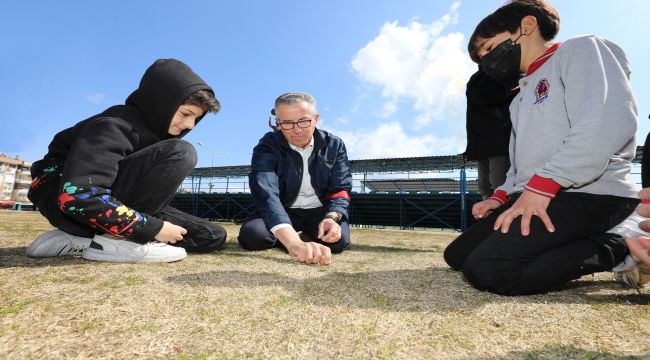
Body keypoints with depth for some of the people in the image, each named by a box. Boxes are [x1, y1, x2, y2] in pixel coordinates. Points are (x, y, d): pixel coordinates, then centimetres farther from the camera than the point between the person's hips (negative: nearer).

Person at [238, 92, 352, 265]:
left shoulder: (334, 145, -8)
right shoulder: (267, 147, -19)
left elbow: (340, 188, -7)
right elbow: (265, 193, -36)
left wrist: (332, 217, -33)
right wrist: (294, 243, -54)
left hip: (319, 211, 2)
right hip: (283, 211, -1)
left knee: (338, 239, -29)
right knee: (251, 234, -28)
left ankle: (303, 237, 4)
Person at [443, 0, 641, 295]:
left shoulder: (580, 50, 0)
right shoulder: (522, 96, 25)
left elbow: (612, 122, -17)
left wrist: (542, 186, -22)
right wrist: (501, 196, 5)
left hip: (590, 195, -9)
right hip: (531, 198, 9)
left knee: (486, 269, -27)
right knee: (457, 255, 4)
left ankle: (616, 249, -7)